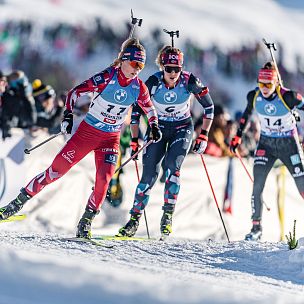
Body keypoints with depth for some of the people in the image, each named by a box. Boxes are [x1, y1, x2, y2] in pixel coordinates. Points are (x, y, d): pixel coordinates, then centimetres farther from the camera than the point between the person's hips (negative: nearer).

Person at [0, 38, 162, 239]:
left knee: (104, 179, -17)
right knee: (57, 169, -2)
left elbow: (149, 108, 16)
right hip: (87, 132, -3)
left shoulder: (139, 88, -5)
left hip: (111, 139, 3)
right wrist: (68, 115, -26)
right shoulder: (106, 78, -17)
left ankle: (86, 222, -6)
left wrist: (155, 127, 4)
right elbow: (75, 93, -14)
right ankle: (20, 201, 10)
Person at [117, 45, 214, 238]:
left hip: (182, 129, -1)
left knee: (172, 166, -25)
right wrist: (134, 141, -7)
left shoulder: (190, 82, -20)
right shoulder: (152, 83, -20)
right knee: (149, 175, -10)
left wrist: (204, 136, -10)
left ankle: (168, 215, -17)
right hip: (158, 128, 1)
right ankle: (135, 218, 0)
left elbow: (209, 106, -7)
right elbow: (136, 110, -7)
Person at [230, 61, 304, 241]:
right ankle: (257, 227, 0)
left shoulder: (288, 97, -21)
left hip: (288, 143, -3)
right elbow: (247, 113, 11)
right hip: (266, 144, 3)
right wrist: (238, 136, 14)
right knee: (257, 186, -11)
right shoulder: (254, 96, -9)